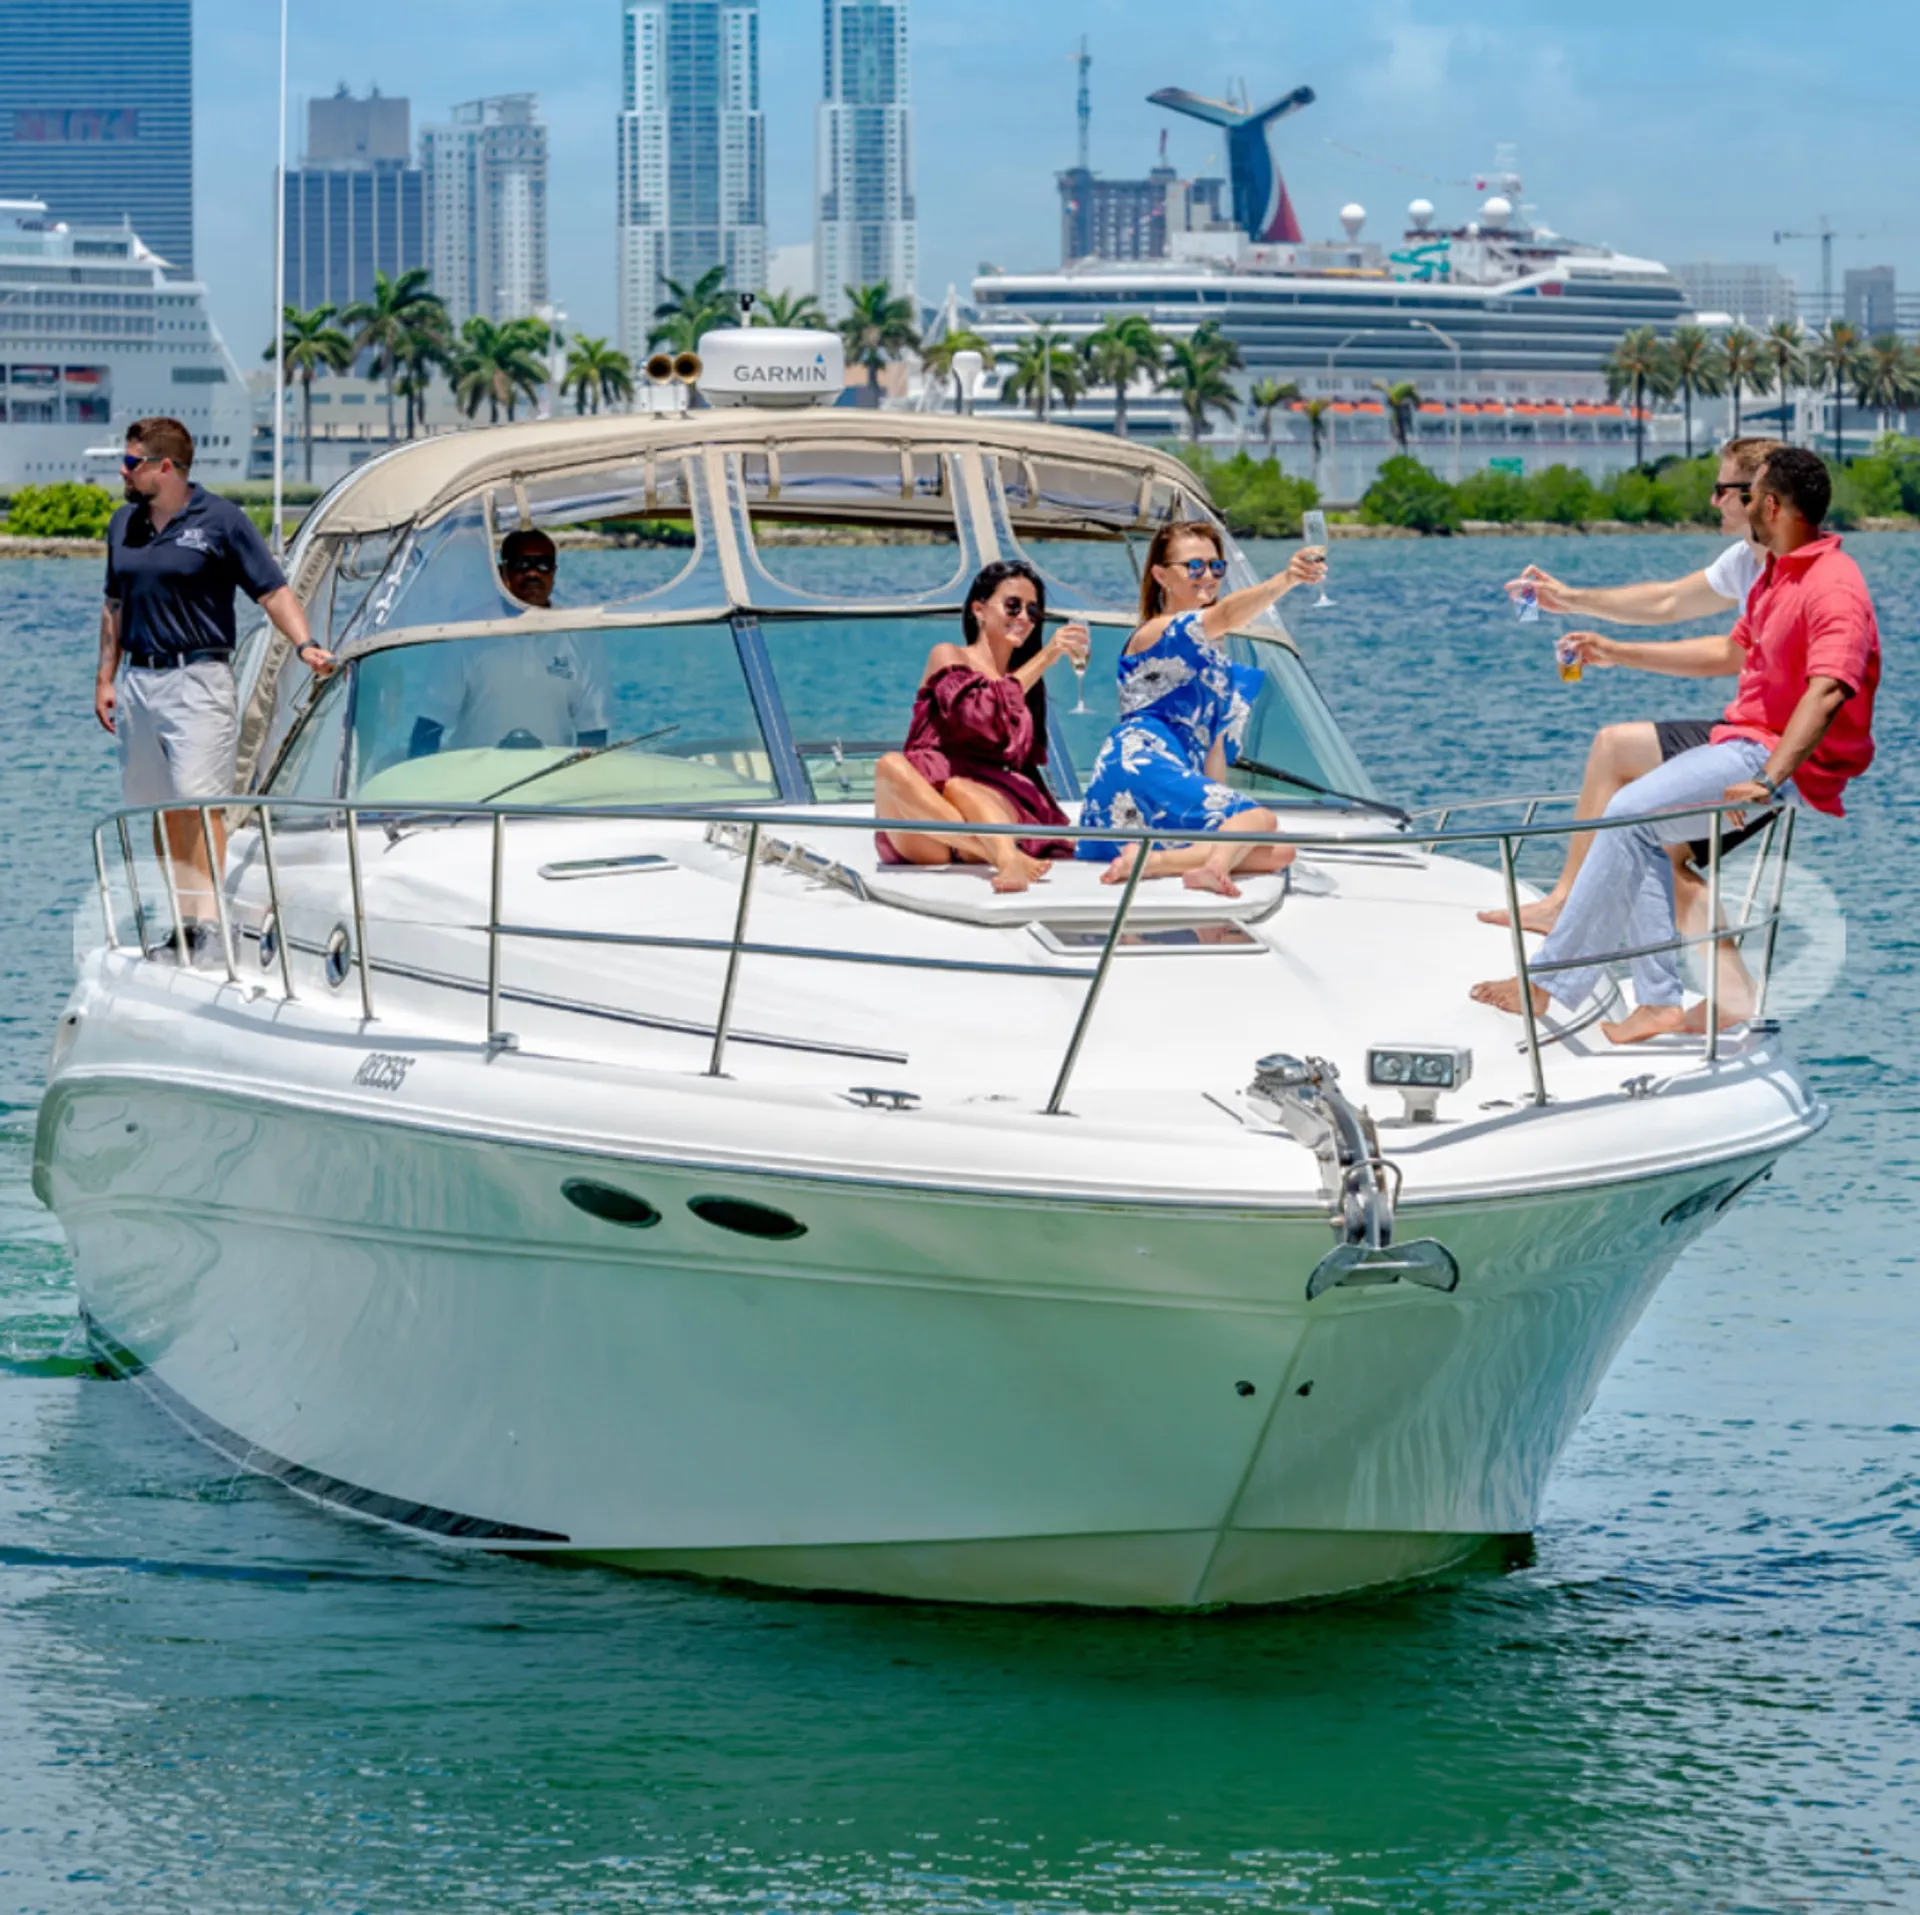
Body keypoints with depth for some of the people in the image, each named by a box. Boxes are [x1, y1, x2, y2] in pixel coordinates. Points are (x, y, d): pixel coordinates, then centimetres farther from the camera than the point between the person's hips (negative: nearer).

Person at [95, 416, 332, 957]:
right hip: (137, 682, 6)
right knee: (158, 807, 5)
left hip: (197, 678, -6)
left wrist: (305, 645, -21)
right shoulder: (124, 524, 13)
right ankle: (185, 916, 10)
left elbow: (273, 591, -6)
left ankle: (209, 914, -14)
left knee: (198, 800, -13)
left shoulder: (220, 522, -4)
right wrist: (106, 677, 17)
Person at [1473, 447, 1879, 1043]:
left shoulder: (1833, 588, -18)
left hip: (1787, 757, -11)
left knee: (1633, 812, -18)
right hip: (1747, 742, 11)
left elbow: (1827, 692, -32)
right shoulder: (1780, 573, 17)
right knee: (1637, 822, 1)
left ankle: (1551, 985, -14)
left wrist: (1768, 780, -40)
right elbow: (1733, 652, 30)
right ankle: (1659, 1000, -6)